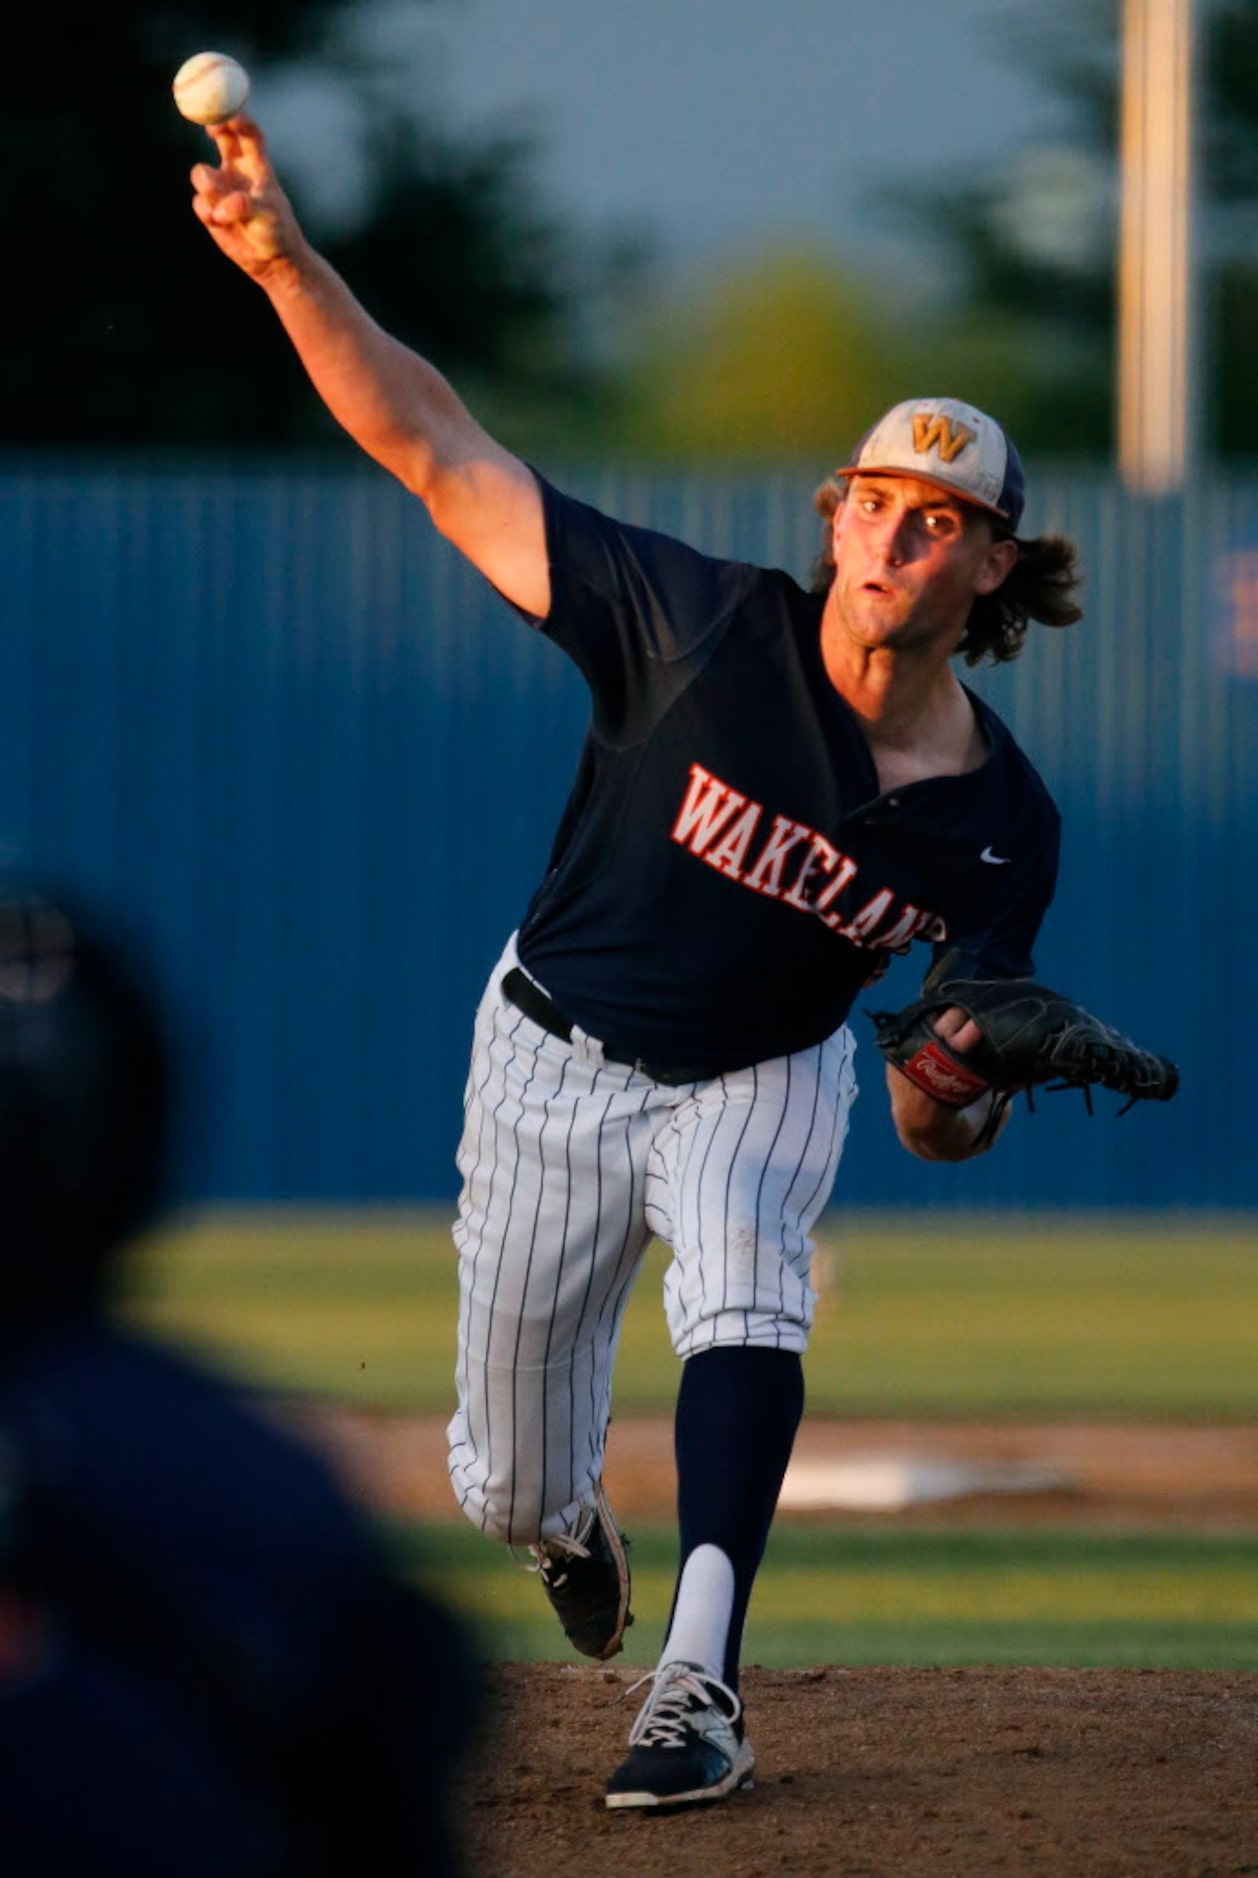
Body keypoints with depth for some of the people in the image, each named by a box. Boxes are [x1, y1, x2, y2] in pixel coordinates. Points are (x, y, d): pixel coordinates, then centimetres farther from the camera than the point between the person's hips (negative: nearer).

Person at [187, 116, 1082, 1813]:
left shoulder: (1000, 823, -19)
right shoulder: (709, 628, -26)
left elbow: (948, 1120, -13)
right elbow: (434, 449, -28)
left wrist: (959, 1090, -39)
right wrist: (286, 265, -40)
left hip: (765, 1084, 0)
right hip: (557, 1057, 0)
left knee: (743, 1300, -33)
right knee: (509, 1493, 9)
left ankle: (699, 1690, -35)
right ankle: (572, 1522, 49)